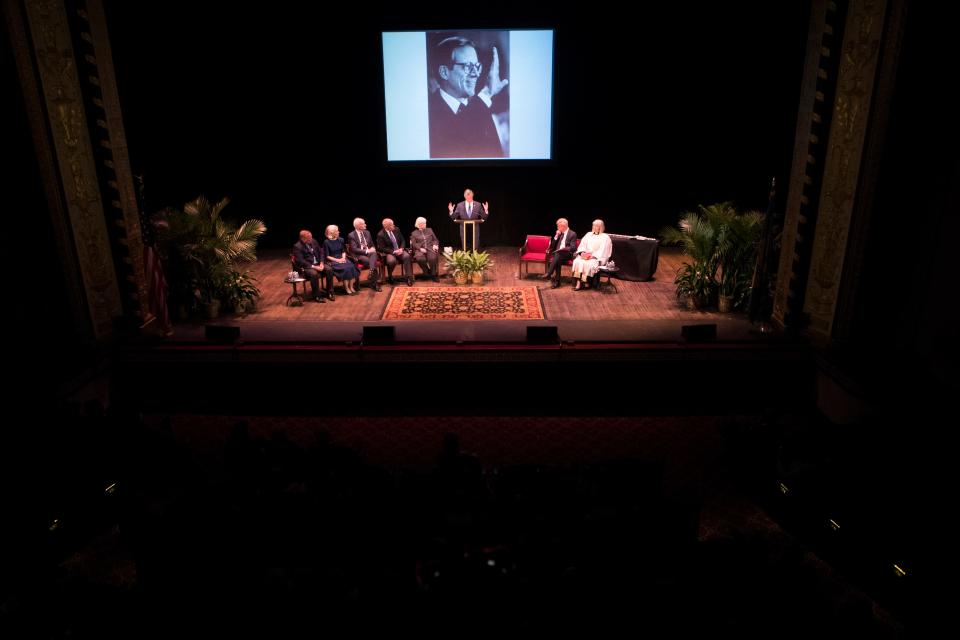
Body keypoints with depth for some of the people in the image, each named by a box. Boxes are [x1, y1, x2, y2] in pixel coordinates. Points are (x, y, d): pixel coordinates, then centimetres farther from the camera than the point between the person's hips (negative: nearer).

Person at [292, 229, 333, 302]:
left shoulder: (314, 241, 5)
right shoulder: (297, 247, -13)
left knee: (329, 270, -19)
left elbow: (321, 252, 11)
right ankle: (317, 296, -17)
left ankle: (329, 292, -6)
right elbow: (300, 261, -18)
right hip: (306, 266, -6)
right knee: (314, 274, -35)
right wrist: (314, 267, -23)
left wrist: (321, 263, -6)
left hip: (318, 264, 6)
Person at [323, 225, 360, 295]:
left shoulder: (340, 240, 10)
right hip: (333, 261, -5)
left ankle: (351, 287, -21)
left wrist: (343, 258, -6)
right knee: (345, 268, -31)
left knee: (352, 267, -25)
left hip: (341, 259, 5)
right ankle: (347, 289, -21)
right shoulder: (326, 242, -5)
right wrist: (337, 260, -15)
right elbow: (327, 256, -5)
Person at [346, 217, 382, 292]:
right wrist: (367, 251, -20)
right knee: (373, 262, -31)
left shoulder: (367, 233, 14)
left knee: (374, 253, -32)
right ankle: (376, 283, -27)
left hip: (369, 252, 5)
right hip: (359, 255, -5)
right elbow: (354, 249, -12)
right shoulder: (351, 235, -4)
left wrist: (372, 249, -4)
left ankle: (371, 274, -39)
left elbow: (372, 245, 21)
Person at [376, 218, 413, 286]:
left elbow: (403, 241, 10)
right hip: (389, 252, -4)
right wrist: (394, 252, -21)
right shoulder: (380, 235, -10)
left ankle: (409, 277, -26)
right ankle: (390, 277, -6)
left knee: (407, 256, -28)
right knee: (392, 261, -36)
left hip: (399, 250, 4)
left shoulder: (396, 230, 4)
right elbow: (382, 248, -11)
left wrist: (401, 249, -10)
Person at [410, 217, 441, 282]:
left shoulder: (429, 230, 22)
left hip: (430, 248, 1)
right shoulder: (414, 233, 15)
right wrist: (420, 248, -15)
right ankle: (428, 273, -13)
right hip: (420, 250, -1)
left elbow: (435, 239, 17)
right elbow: (413, 244, 3)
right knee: (420, 259, -36)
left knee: (433, 258, -34)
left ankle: (434, 275, -18)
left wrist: (435, 245, -5)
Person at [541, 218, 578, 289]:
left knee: (558, 254, -36)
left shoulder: (573, 234, 0)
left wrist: (564, 249, -23)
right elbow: (553, 245, 16)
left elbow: (573, 248, -9)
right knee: (557, 260, -31)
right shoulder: (560, 233, 19)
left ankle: (549, 273, -43)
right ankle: (557, 281, -35)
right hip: (558, 253, 4)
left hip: (567, 254, -4)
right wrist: (556, 236, 3)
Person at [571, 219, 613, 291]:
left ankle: (586, 283, -23)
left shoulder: (605, 237, 4)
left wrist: (592, 255, -20)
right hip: (585, 255, 4)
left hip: (597, 257, -4)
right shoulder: (588, 234, 20)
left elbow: (602, 250, -8)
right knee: (578, 261, -28)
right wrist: (582, 252, -9)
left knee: (589, 264, -35)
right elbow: (582, 245, 12)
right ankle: (578, 282, -33)